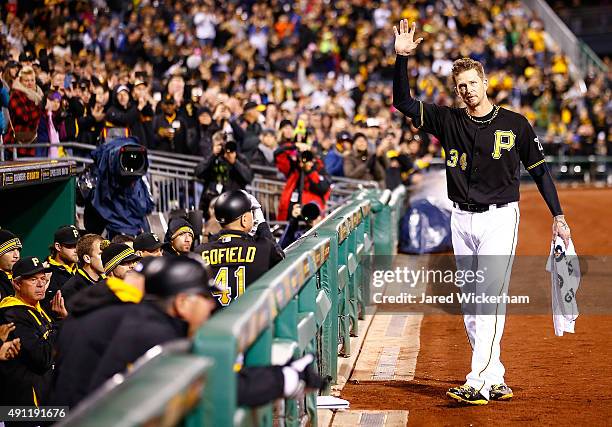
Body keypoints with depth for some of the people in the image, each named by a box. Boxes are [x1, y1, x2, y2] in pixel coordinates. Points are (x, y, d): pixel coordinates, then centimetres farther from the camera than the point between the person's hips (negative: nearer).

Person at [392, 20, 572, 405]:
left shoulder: (515, 124, 0)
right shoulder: (448, 121, 5)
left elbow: (540, 170, 6)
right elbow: (403, 102, -1)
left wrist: (558, 216, 2)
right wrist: (402, 58, -13)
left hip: (500, 218, -4)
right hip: (462, 220, 4)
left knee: (491, 300, -14)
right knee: (470, 305, 6)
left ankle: (478, 384, -20)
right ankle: (496, 381, 16)